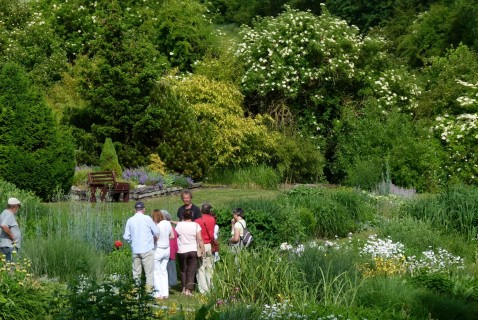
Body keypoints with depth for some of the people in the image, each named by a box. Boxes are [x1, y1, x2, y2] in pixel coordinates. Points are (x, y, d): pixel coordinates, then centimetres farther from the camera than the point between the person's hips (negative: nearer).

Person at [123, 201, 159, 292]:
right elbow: (157, 232, -3)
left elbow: (126, 237, 5)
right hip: (147, 250, -4)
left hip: (135, 250, 4)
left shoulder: (130, 220, 3)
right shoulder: (147, 218, -7)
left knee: (136, 273, 12)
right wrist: (152, 236, 17)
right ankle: (149, 290, -4)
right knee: (149, 272, 0)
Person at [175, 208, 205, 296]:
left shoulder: (179, 225, -4)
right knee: (191, 271, 3)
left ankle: (184, 289, 16)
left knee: (183, 270, 14)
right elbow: (200, 239, -7)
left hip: (182, 251, 1)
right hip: (193, 251, -1)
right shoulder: (195, 225, -6)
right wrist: (202, 249, -2)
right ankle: (189, 290, -4)